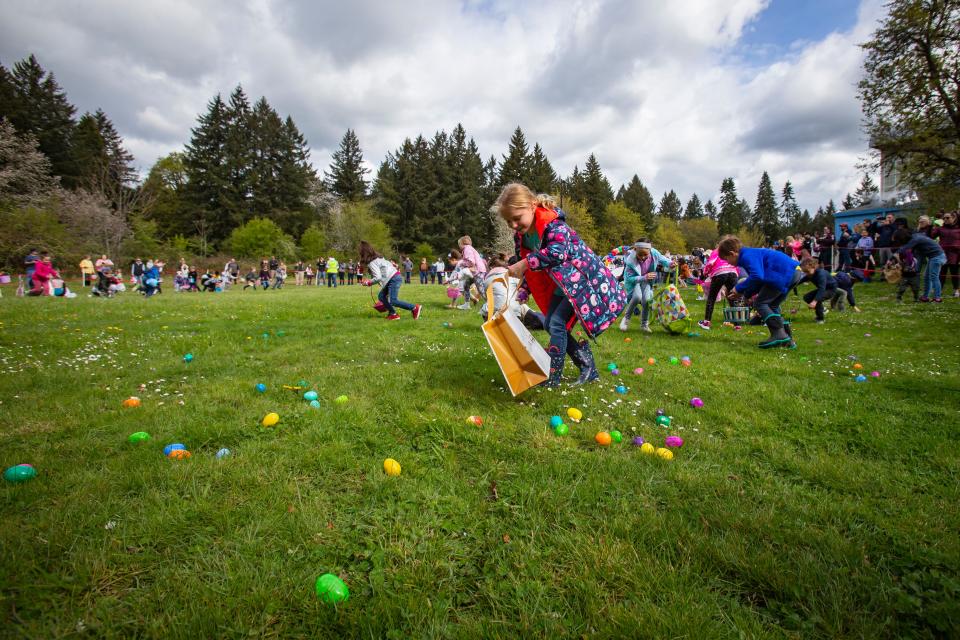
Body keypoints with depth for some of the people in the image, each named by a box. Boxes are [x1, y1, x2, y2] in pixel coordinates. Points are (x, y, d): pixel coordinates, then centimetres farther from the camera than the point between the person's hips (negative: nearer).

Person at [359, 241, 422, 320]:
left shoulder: (371, 263, -13)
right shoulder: (376, 257, 17)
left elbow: (378, 277, -19)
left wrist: (368, 283, -5)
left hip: (394, 279, -10)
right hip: (394, 277, 10)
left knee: (393, 301, -13)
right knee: (381, 296, 9)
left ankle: (415, 308, -7)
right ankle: (393, 314, 9)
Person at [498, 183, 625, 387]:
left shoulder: (552, 224, -26)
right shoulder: (520, 235, -2)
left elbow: (558, 252, -45)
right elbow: (524, 267, 10)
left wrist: (525, 264, -43)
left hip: (581, 279, -10)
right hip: (561, 285, 10)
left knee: (557, 323, -15)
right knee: (550, 324, 8)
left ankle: (552, 376, -3)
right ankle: (588, 367, 17)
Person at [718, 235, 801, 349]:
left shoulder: (747, 256, -9)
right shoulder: (751, 253, 23)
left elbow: (757, 276, -25)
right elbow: (760, 282, 26)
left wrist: (739, 289, -11)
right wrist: (744, 293, 18)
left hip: (785, 274, -11)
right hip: (796, 272, 11)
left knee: (760, 303, -4)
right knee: (771, 305, 19)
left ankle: (779, 335, -9)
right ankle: (787, 339, 16)